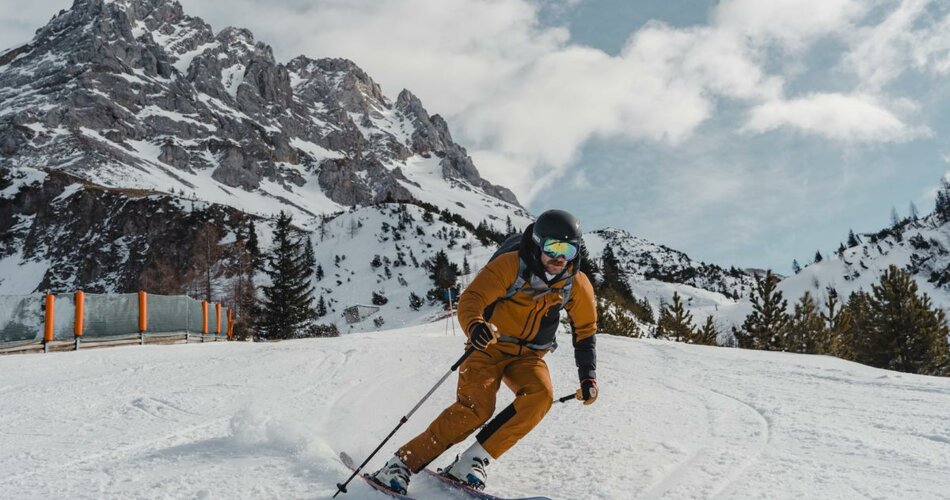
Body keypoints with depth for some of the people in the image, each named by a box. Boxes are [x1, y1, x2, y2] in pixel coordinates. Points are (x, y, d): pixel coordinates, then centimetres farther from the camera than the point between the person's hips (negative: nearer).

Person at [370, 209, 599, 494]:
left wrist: (588, 376, -1)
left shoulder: (577, 284, -8)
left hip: (528, 356, 4)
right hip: (491, 346, -4)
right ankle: (402, 463, -13)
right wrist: (474, 326, -50)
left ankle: (473, 460, -20)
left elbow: (585, 332, 7)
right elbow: (471, 299, -28)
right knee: (476, 407, -25)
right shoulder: (510, 265, -20)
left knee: (540, 396, -28)